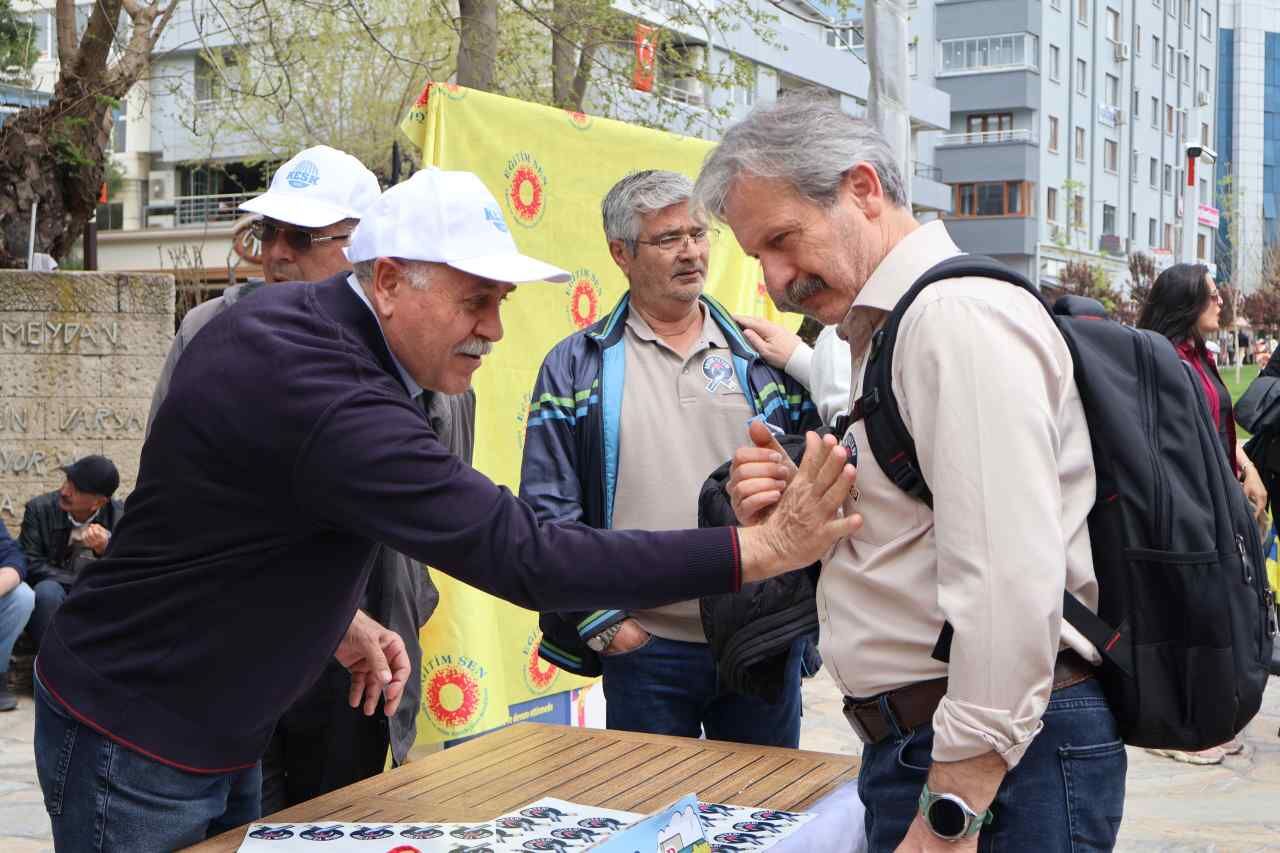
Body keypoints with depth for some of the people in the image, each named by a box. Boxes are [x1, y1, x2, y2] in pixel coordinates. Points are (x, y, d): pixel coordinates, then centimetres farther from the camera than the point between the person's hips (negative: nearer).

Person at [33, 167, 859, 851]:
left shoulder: (285, 319, -1)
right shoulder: (324, 398, -32)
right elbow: (520, 556, -37)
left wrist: (337, 617, 4)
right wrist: (761, 550, -37)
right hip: (134, 745, -9)